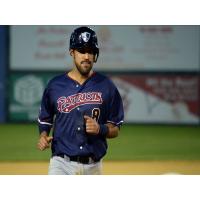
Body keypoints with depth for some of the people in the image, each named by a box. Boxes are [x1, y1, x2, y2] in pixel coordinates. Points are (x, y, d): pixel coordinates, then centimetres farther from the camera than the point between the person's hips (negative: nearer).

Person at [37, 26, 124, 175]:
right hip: (61, 165, -1)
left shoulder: (106, 86, 2)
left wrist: (100, 128, -15)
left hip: (93, 166, 1)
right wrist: (43, 136, -5)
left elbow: (115, 130, 6)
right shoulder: (55, 85, 3)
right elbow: (45, 120, 16)